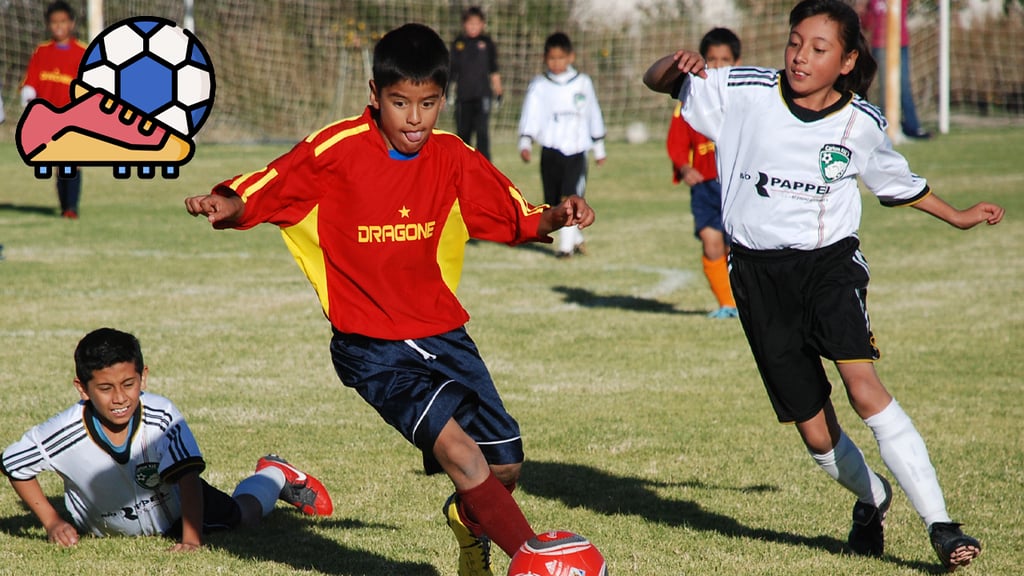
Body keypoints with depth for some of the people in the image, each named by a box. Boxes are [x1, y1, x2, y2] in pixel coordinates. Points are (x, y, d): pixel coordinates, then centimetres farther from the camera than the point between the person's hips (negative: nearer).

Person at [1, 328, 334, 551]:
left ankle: (275, 475, 45)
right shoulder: (66, 432, -36)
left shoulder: (162, 416, -37)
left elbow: (187, 476, -33)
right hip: (103, 530, 2)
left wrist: (191, 538, -41)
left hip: (172, 510, -2)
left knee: (241, 515, 13)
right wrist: (51, 522, -19)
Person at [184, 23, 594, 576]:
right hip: (371, 346, -5)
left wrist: (557, 216, -12)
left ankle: (468, 520, 39)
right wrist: (223, 206, -32)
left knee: (504, 465, 4)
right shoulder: (335, 151, -12)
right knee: (455, 445, -26)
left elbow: (518, 219, 9)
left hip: (443, 333, 5)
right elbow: (258, 192, -10)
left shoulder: (453, 159, 2)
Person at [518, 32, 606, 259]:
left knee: (571, 198, -13)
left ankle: (566, 246, -9)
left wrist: (599, 148, 19)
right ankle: (576, 239, 22)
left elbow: (594, 116, 15)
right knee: (553, 202, 4)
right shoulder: (539, 86, 3)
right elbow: (530, 115, -2)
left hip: (577, 151, -1)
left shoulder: (583, 83, 6)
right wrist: (525, 144, -16)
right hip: (550, 151, 1)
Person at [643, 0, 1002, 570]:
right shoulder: (745, 93, -5)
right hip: (759, 272, 1)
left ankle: (941, 524, -23)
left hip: (830, 260, -1)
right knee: (815, 431, 3)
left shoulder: (863, 123, 0)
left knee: (863, 383, -25)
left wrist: (956, 215, 28)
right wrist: (679, 65, -21)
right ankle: (872, 498, 35)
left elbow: (895, 179, 21)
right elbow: (656, 81, 2)